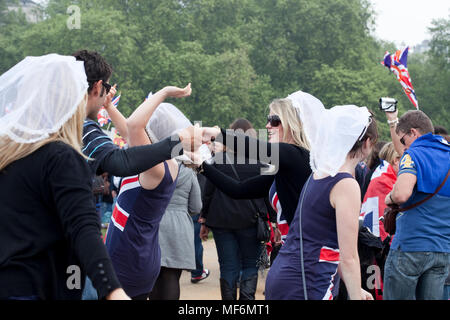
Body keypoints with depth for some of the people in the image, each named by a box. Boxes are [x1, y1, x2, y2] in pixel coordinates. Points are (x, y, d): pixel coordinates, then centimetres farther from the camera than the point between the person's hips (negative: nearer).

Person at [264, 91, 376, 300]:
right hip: (304, 288, -9)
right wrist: (356, 296, -7)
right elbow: (348, 259, -14)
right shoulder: (346, 185, -12)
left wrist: (355, 289, 25)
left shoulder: (318, 175, 13)